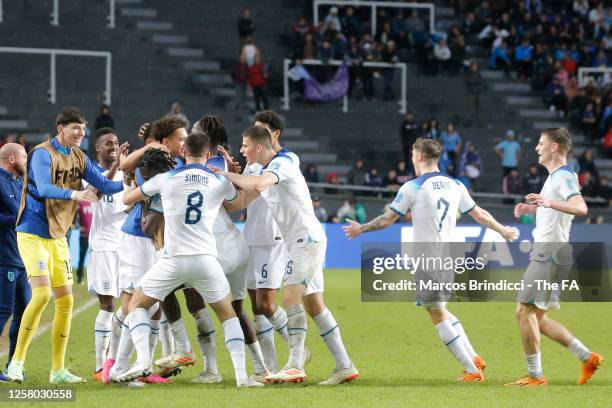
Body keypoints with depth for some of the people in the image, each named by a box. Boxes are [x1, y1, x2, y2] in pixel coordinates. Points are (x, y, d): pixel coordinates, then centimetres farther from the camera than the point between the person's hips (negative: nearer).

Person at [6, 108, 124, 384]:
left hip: (57, 236, 8)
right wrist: (73, 194, -42)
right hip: (33, 234, -8)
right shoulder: (43, 154, -14)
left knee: (65, 299, 4)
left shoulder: (78, 157, 9)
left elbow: (103, 185, 10)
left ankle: (57, 370, 10)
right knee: (42, 293, -20)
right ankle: (17, 361, -10)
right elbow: (44, 189, -28)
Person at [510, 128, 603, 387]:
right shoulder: (555, 176, 19)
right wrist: (532, 209, 26)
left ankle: (535, 375, -5)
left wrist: (549, 203, -45)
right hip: (544, 252, 10)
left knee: (525, 312, -9)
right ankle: (587, 357, 13)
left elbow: (580, 208, -31)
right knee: (537, 318, 11)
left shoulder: (564, 176, -13)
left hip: (549, 254, -10)